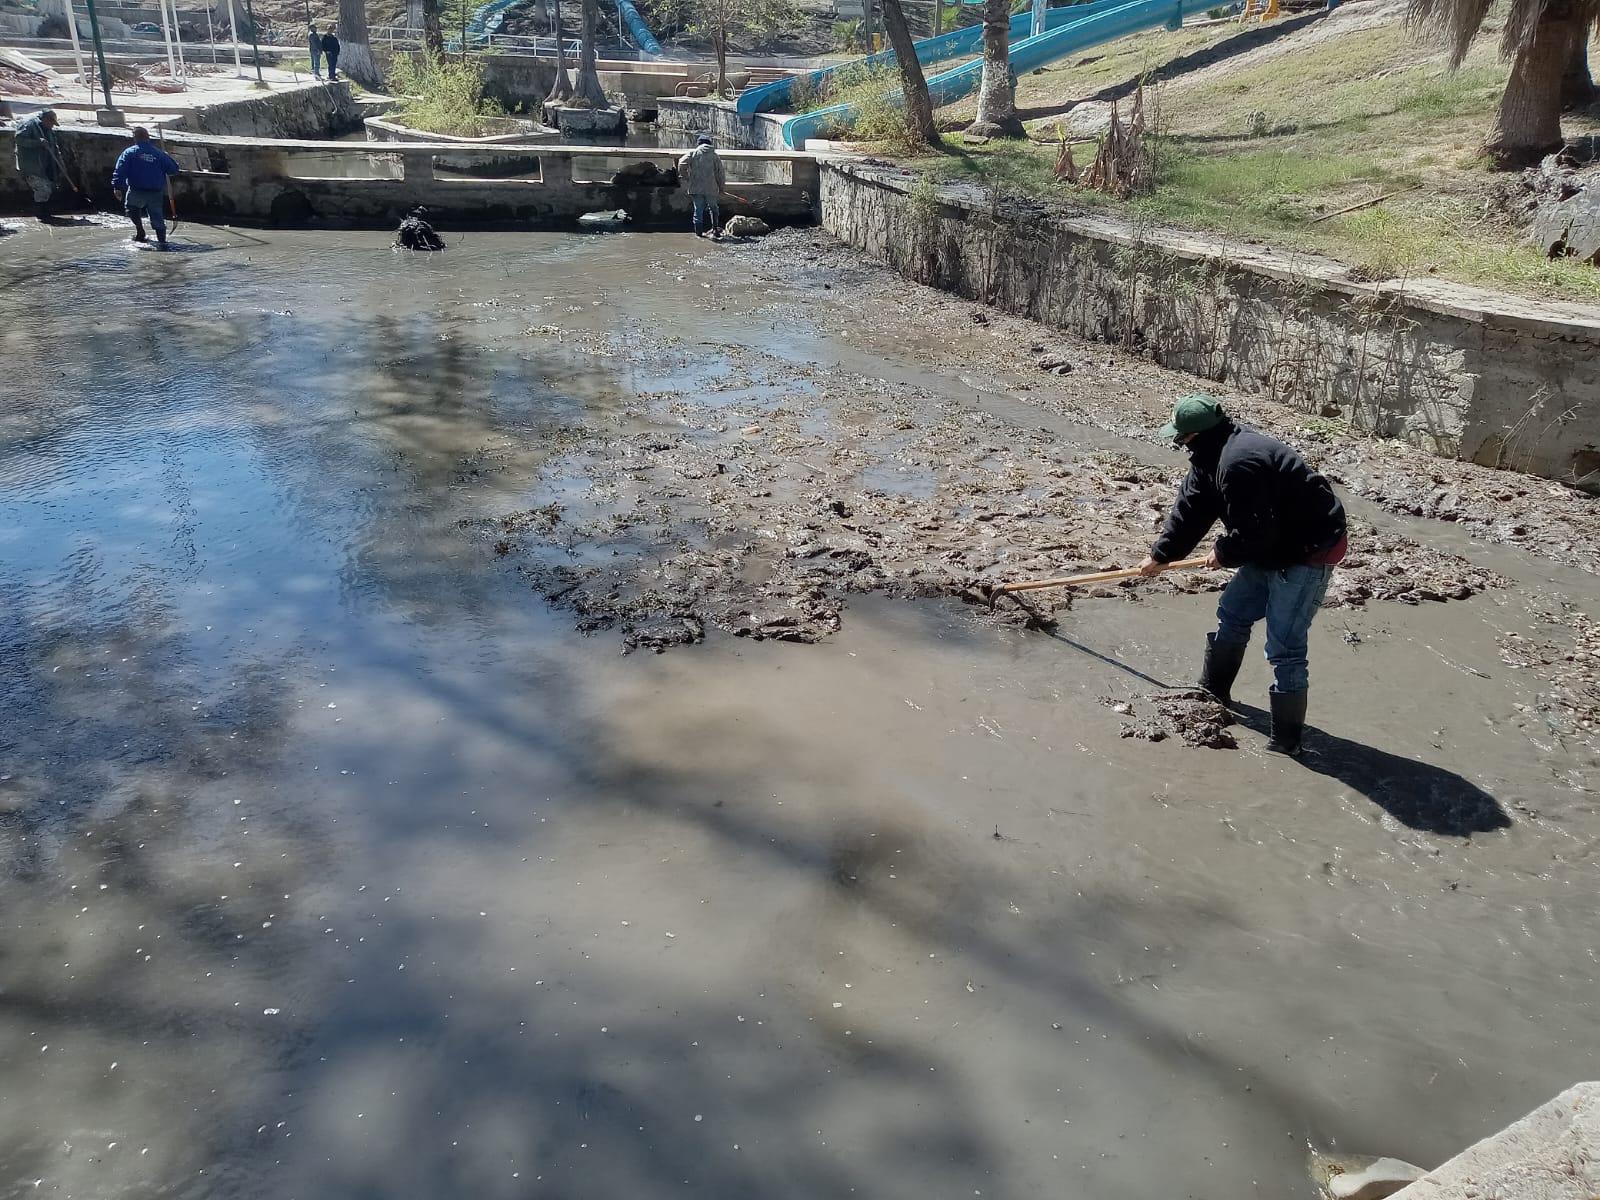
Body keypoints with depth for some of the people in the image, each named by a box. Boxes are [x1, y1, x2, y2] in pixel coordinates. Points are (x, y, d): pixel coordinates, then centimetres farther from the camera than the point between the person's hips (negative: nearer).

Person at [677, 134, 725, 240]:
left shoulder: (693, 153, 2)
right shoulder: (714, 155, 5)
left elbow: (682, 163, -9)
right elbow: (720, 172, 5)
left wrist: (684, 177, 3)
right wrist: (721, 187, 15)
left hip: (696, 187, 0)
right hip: (711, 188, 0)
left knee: (698, 209, 7)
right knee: (713, 208, 16)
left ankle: (699, 232, 6)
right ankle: (715, 229, 8)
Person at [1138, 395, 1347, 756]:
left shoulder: (1238, 463, -31)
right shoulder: (1212, 454, 3)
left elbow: (1253, 532, -28)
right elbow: (1191, 508, 13)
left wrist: (1223, 554, -8)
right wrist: (1161, 554, 19)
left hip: (1309, 551, -11)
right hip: (1275, 545, 11)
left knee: (1283, 648, -10)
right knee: (1232, 614, 20)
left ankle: (1286, 739, -2)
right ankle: (1213, 691, 38)